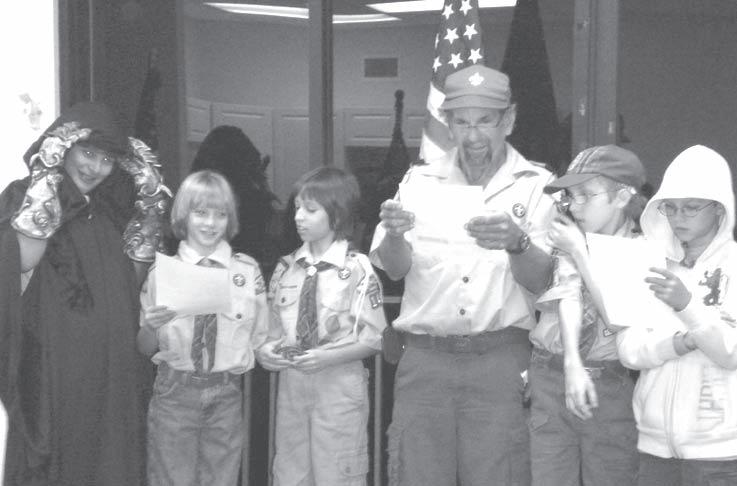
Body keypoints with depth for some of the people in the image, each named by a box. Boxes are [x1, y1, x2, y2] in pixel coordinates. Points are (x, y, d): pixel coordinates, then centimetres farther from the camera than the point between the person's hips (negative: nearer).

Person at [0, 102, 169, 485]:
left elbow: (131, 276, 12)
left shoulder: (111, 210, 14)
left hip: (114, 367, 5)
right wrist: (48, 185, -17)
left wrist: (150, 199, 7)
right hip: (55, 366, -5)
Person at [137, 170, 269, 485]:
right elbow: (145, 349, 1)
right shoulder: (161, 271, -1)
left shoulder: (248, 270, 2)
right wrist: (151, 327, -16)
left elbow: (259, 339, 9)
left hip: (226, 393, 1)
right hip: (174, 392, -1)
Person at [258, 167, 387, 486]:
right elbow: (274, 328, 13)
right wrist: (265, 350, -8)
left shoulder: (357, 270, -8)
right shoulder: (286, 268, 6)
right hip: (290, 384, 4)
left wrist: (328, 357, -19)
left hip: (339, 386, -4)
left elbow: (373, 339, -8)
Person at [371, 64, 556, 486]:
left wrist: (516, 243, -26)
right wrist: (393, 234, -22)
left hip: (499, 360, -1)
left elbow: (540, 281, -5)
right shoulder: (422, 179, 8)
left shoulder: (535, 185, 4)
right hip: (424, 357, 2)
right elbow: (394, 269, 0)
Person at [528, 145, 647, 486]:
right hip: (552, 379, 2)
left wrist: (580, 252, -10)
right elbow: (569, 297, -9)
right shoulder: (569, 236, 4)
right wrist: (572, 363, -24)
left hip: (613, 388, -1)